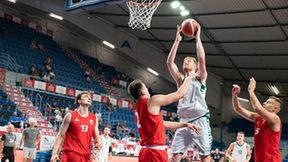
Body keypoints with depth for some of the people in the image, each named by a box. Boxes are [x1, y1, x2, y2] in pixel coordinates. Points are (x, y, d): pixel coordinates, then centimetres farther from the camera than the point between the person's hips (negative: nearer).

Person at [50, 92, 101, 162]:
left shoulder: (94, 118, 10)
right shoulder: (70, 115, -1)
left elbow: (96, 138, 16)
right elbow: (61, 136, 0)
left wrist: (98, 143, -8)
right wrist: (55, 153, -8)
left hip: (85, 156, 4)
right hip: (70, 154, -4)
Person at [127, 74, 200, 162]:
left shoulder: (138, 108, 17)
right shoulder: (152, 101, -10)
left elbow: (164, 124, 22)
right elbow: (180, 94, -4)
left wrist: (185, 124, 21)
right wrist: (189, 78, 12)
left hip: (145, 152, 9)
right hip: (155, 153, -9)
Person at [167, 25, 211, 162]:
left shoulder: (201, 78, 8)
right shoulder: (180, 79, 17)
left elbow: (201, 59, -7)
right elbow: (169, 62, 7)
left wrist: (197, 37, -1)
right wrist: (177, 40, 6)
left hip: (200, 120, -4)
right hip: (184, 121, 4)